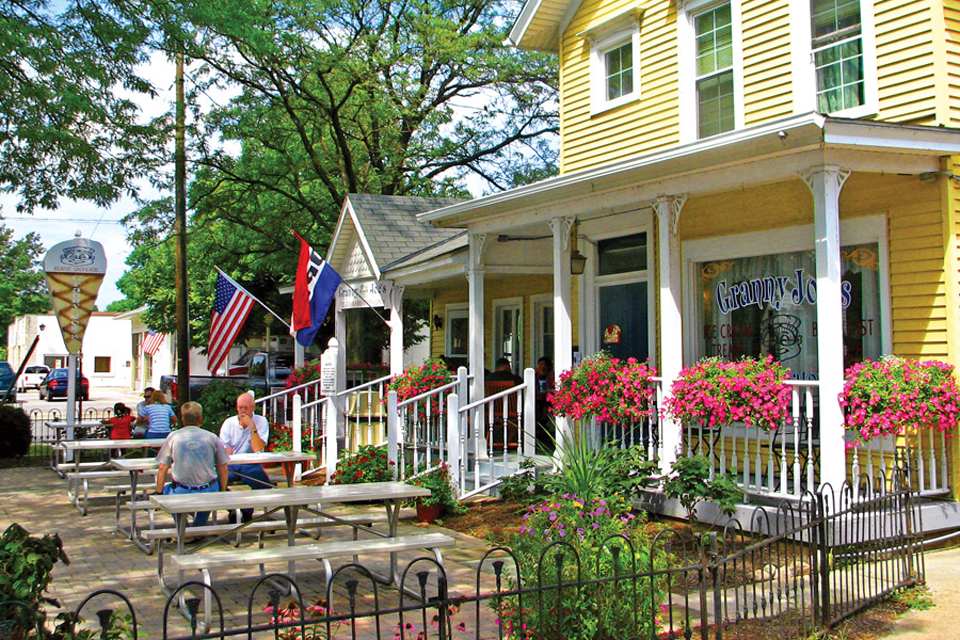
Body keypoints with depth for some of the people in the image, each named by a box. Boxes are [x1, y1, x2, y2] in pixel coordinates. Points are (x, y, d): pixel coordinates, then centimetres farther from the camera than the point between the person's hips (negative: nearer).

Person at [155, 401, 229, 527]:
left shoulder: (173, 437, -1)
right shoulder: (212, 438, 1)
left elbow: (163, 469, 0)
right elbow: (223, 468, 3)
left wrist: (159, 493, 11)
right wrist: (222, 491, 16)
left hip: (181, 493, -1)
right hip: (207, 493, 1)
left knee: (166, 488, 29)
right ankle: (199, 528, 30)